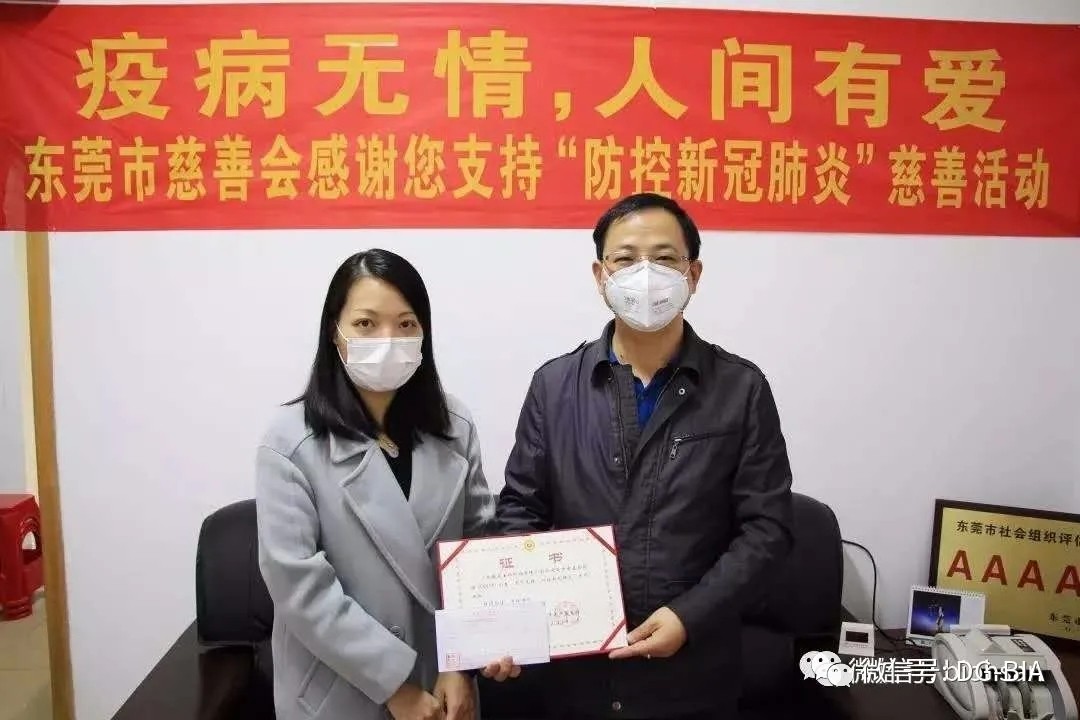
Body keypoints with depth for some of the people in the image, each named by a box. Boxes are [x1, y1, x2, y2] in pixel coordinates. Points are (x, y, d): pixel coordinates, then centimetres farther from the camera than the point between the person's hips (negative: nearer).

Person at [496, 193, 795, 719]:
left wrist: (690, 616, -15)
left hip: (694, 669, -1)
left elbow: (766, 526, -5)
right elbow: (520, 509, 3)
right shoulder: (553, 384, -1)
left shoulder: (742, 389, -4)